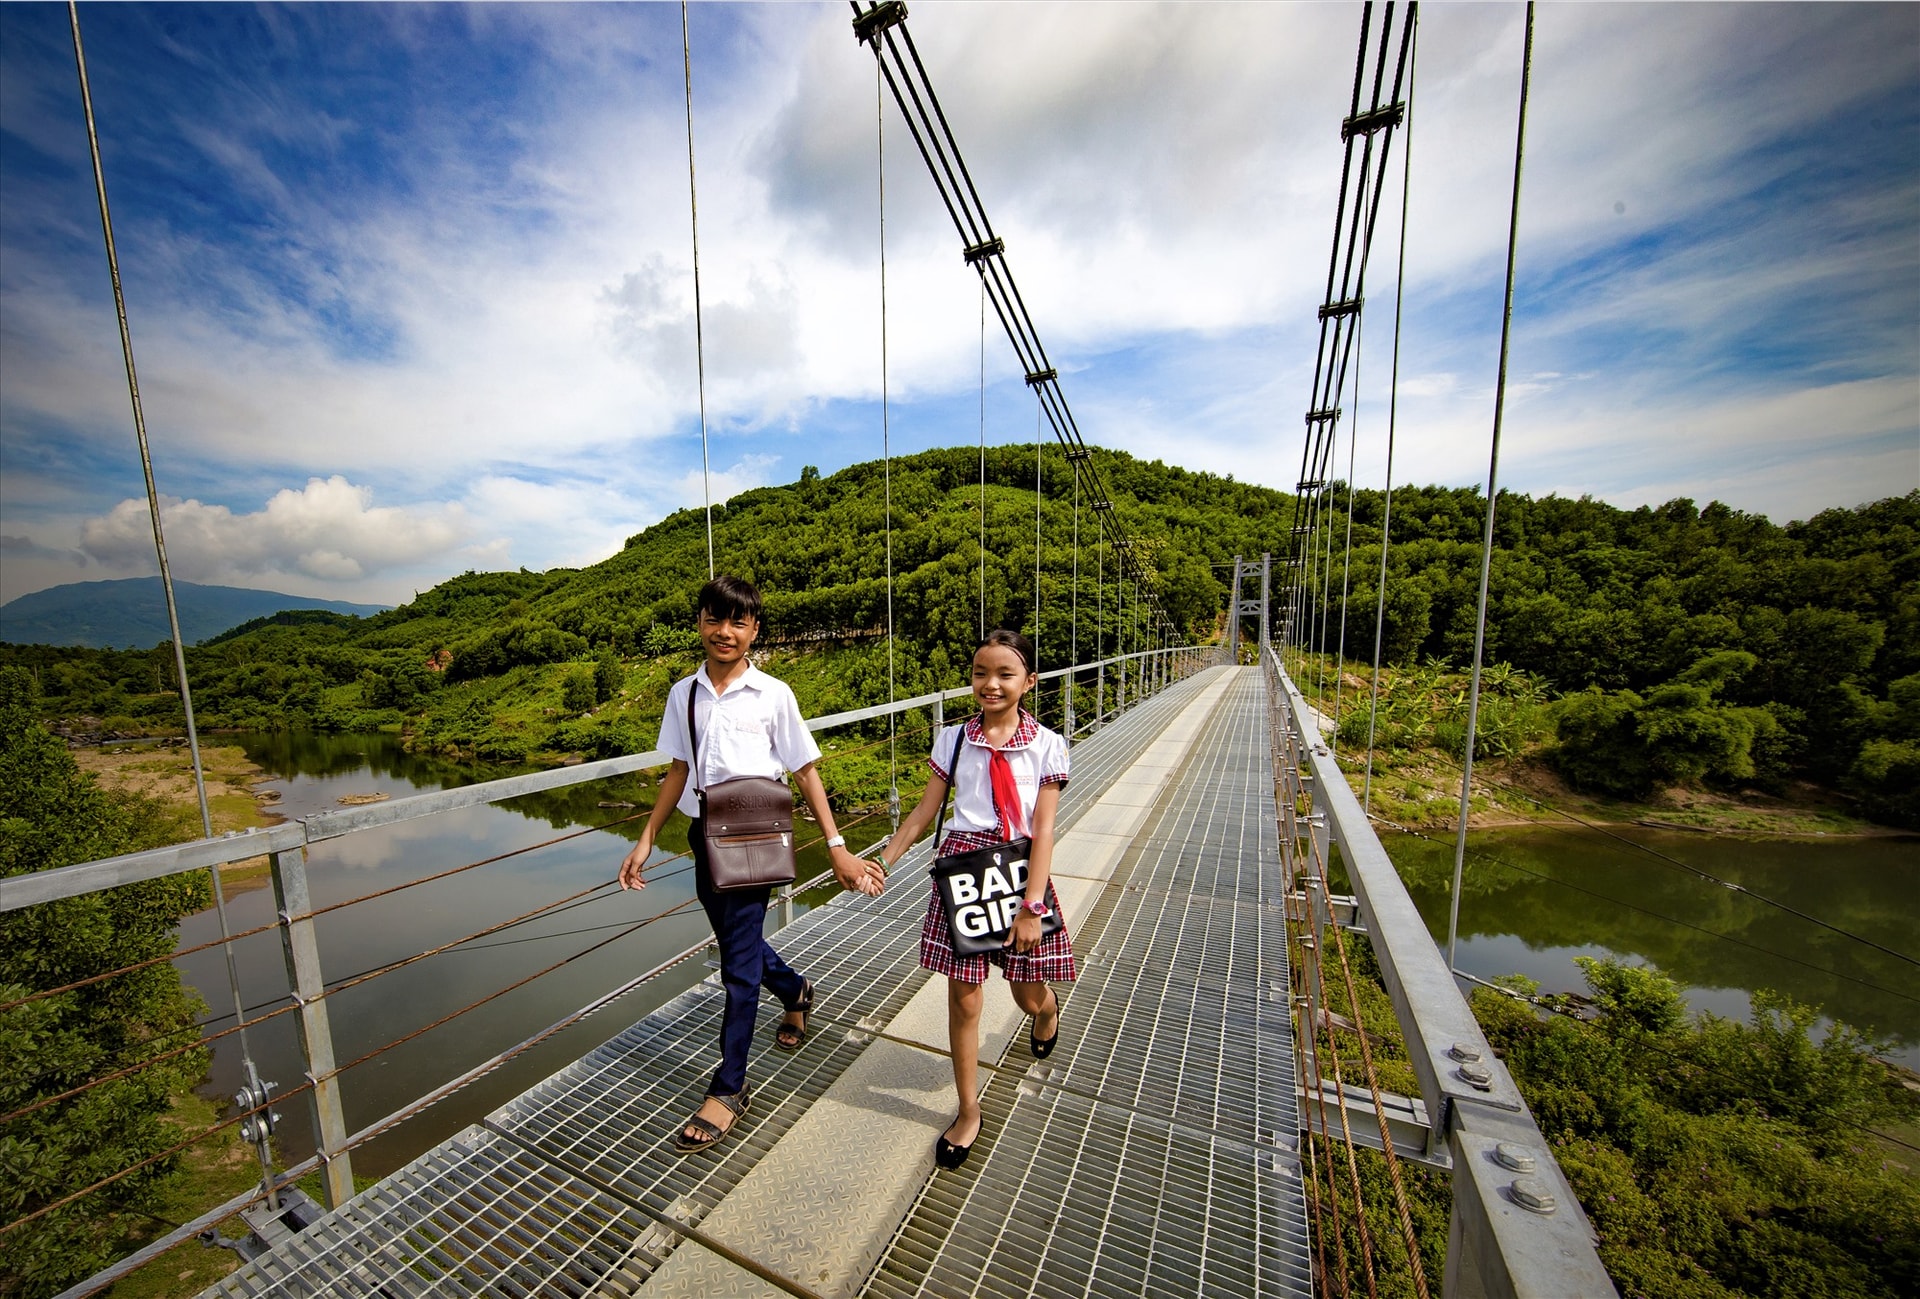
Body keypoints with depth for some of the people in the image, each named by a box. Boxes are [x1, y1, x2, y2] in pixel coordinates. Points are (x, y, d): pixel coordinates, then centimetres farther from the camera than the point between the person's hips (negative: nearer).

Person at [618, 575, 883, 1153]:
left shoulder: (772, 694, -11)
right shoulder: (683, 693, 2)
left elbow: (805, 771, -8)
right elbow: (679, 769, 10)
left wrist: (836, 847, -10)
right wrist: (646, 840, 9)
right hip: (704, 835, 5)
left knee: (739, 963, 3)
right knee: (739, 944, 21)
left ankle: (728, 1088, 26)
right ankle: (796, 990, 52)